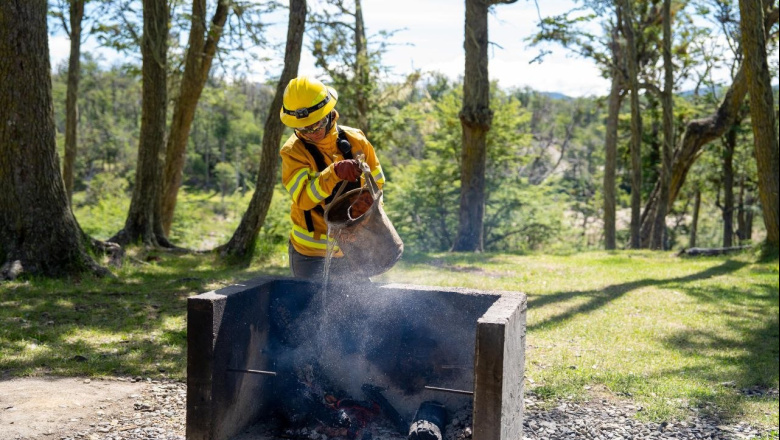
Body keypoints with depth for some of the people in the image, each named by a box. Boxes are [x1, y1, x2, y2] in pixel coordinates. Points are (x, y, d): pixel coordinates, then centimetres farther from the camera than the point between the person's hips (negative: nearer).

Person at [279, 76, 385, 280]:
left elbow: (376, 182, 8)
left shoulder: (355, 140, -4)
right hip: (310, 251, -3)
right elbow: (304, 198, -27)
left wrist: (367, 200, -13)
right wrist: (334, 172, -41)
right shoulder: (293, 152, -14)